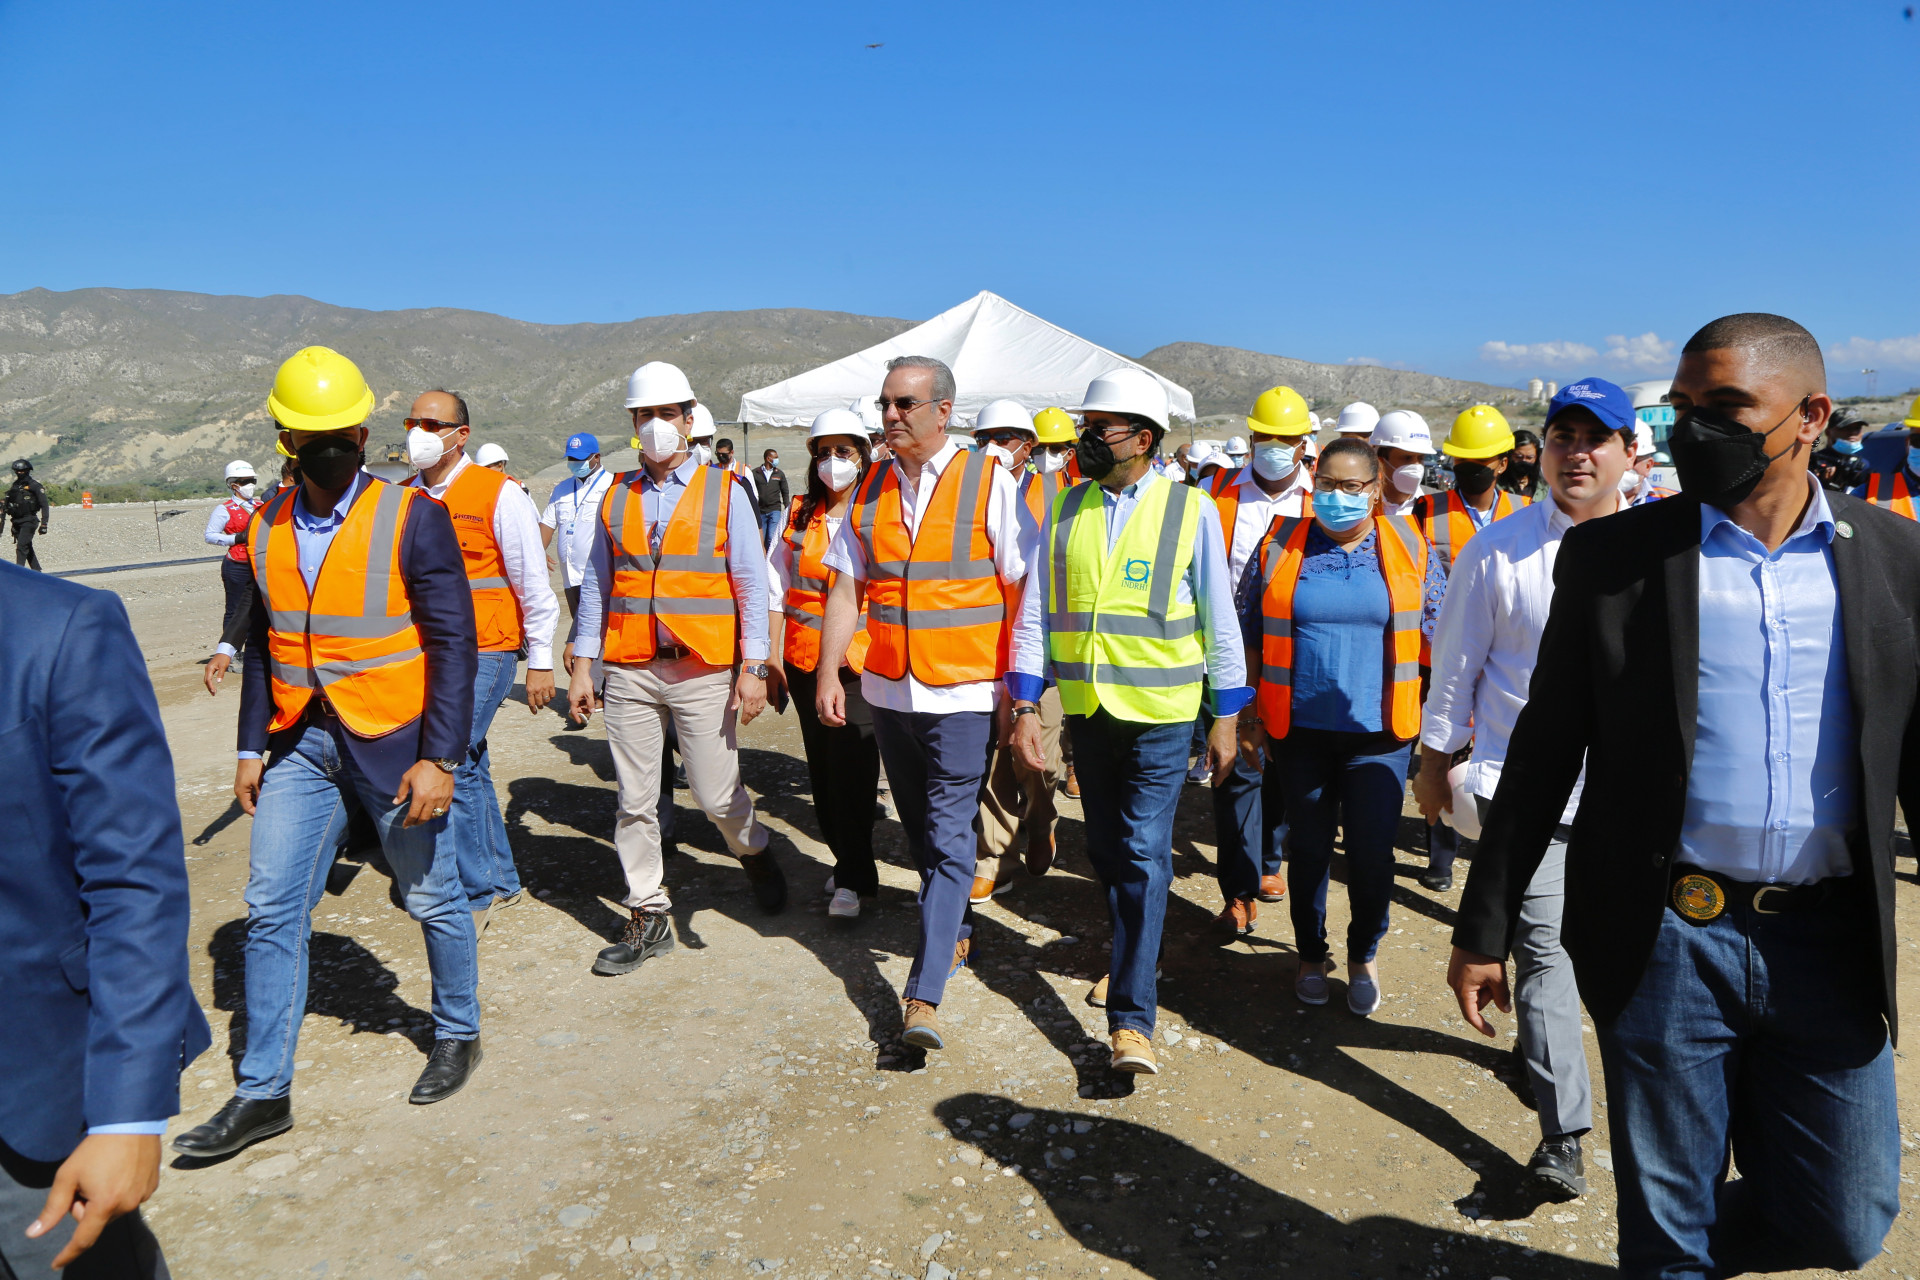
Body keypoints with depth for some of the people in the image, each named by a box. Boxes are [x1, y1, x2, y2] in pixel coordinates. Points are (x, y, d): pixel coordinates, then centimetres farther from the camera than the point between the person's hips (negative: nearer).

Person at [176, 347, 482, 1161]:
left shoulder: (411, 519, -11)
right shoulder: (266, 528, 5)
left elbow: (452, 644, -12)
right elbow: (263, 643, 13)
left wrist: (440, 757, -17)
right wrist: (251, 745, 7)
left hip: (393, 742, -4)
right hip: (301, 745, 5)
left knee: (432, 898, 9)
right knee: (271, 910, 5)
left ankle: (457, 1034, 33)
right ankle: (263, 1093, 18)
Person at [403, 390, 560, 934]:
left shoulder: (498, 493, -9)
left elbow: (533, 583, -7)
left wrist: (541, 660, -7)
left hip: (484, 650, -6)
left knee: (450, 762, -11)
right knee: (469, 766, 12)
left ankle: (474, 893, 4)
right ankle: (502, 880, 26)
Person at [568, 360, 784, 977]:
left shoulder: (725, 492, 1)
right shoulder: (616, 497, 10)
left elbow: (751, 583, -1)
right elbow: (597, 584, 13)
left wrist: (753, 668, -7)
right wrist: (582, 665, 8)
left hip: (704, 672, -3)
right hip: (630, 672, 3)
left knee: (717, 795, 1)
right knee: (634, 801, 5)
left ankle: (754, 853, 34)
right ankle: (648, 919, 19)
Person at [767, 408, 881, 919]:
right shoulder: (797, 517, 10)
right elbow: (776, 588, 10)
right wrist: (772, 654, 4)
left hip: (862, 661, -4)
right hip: (804, 661, 4)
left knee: (852, 764, -8)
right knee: (822, 766, 10)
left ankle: (853, 877, 4)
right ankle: (848, 861, 26)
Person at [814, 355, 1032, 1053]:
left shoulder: (989, 480, -6)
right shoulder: (872, 487, 7)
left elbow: (1023, 593, -6)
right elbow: (847, 587, 10)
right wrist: (827, 674, 2)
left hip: (962, 693, -5)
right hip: (888, 691, 5)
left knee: (949, 838, -6)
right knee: (921, 831, 16)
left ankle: (924, 994, -5)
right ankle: (955, 932, 38)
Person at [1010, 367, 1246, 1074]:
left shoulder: (1190, 509, -4)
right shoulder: (1065, 506, 4)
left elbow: (1219, 620, 0)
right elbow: (1035, 611, 5)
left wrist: (1226, 717, 1)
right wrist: (1024, 707, 0)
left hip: (1160, 713, -4)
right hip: (1085, 708, 4)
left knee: (1145, 856, -8)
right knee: (1105, 850, 16)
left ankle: (1132, 1016, -2)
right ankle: (1132, 955, 39)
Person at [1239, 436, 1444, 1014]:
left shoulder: (1408, 547, 2)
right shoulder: (1281, 545, 1)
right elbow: (1251, 637, 6)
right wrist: (1249, 717, 6)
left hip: (1378, 731, 0)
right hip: (1299, 729, 1)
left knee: (1373, 853, 3)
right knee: (1309, 848, 12)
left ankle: (1364, 956, 28)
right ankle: (1311, 956, 32)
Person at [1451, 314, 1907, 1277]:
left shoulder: (1893, 556, 2)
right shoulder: (1611, 555, -4)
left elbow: (1914, 756, 7)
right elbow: (1543, 754, -1)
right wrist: (1484, 929, -1)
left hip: (1829, 945, 2)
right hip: (1668, 940, -2)